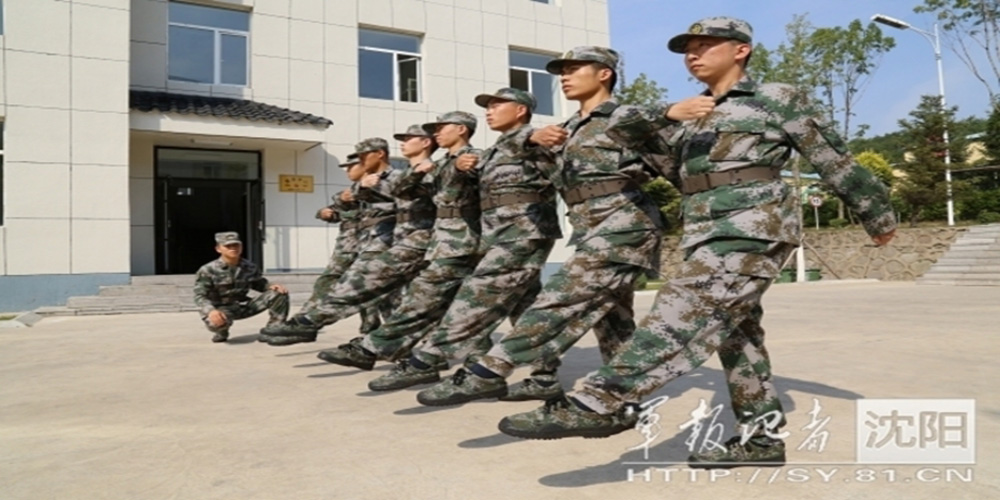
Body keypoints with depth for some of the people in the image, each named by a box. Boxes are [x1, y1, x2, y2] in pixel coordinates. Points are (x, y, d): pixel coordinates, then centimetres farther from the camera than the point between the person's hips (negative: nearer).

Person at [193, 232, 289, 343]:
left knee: (279, 294, -10)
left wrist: (271, 286, -11)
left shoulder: (249, 267, 0)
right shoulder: (207, 271, -14)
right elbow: (200, 296, -19)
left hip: (243, 306, 4)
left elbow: (259, 283, 14)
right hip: (220, 310, -3)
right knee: (218, 321, -42)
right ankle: (222, 332, 0)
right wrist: (211, 311, -41)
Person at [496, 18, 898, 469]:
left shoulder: (779, 98, 9)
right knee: (735, 332, 8)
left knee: (682, 312, -22)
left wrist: (879, 216, 17)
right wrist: (667, 114, -9)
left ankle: (602, 401, -32)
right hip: (706, 234, 8)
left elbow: (834, 160, 12)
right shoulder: (691, 117, 23)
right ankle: (761, 437, 18)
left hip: (754, 227, -7)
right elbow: (623, 131, 10)